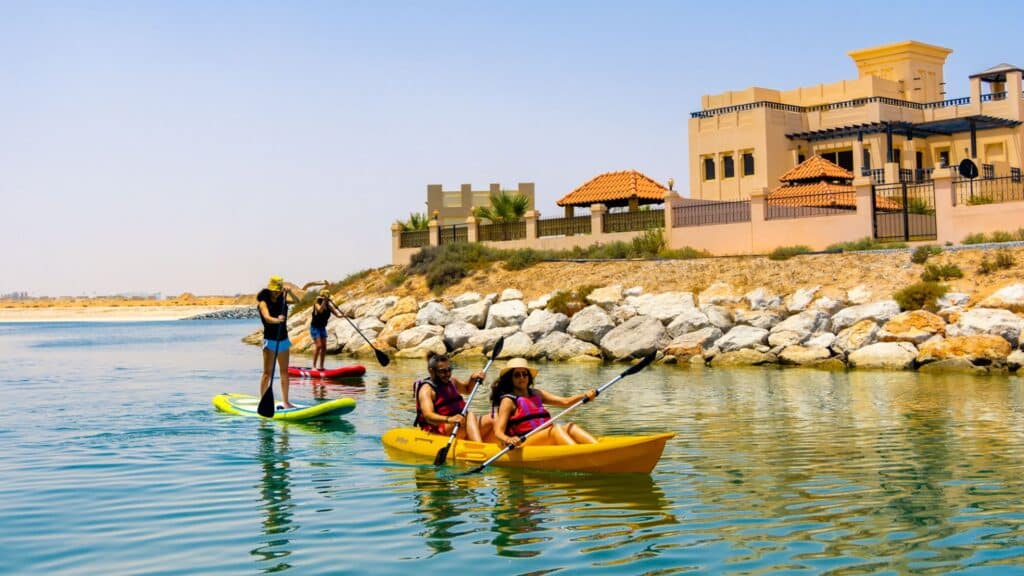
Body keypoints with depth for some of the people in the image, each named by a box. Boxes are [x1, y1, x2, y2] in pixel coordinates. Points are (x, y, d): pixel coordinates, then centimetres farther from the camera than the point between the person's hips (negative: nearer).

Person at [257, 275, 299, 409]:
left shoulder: (281, 299, 5)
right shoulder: (264, 302, -13)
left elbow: (296, 301, 6)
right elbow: (267, 317, -29)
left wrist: (290, 293, -13)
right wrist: (277, 320, -50)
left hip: (283, 339, 6)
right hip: (270, 340, -6)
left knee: (284, 372, 9)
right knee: (267, 372, -8)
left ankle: (285, 402, 15)